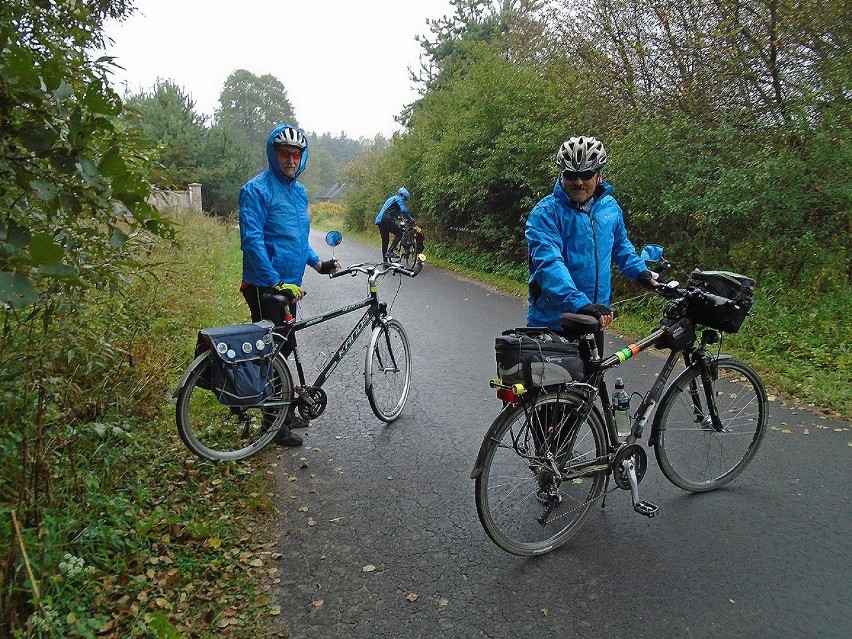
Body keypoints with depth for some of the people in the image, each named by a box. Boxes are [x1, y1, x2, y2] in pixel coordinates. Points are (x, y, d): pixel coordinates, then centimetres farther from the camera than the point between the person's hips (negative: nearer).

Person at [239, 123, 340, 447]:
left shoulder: (299, 191, 13)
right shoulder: (257, 189, -13)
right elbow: (252, 240, -20)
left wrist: (317, 263, 11)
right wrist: (276, 282, -25)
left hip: (288, 284, 8)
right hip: (264, 286, -8)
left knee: (284, 348, 16)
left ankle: (285, 412, 29)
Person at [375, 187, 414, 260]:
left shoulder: (391, 199, 33)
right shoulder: (399, 198, 4)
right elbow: (404, 210, -11)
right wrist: (410, 219, -2)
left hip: (379, 221, 9)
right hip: (386, 219, -9)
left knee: (385, 242, 12)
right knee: (399, 234, -6)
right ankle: (389, 251, -17)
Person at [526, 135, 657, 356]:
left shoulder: (610, 207, 5)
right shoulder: (546, 213, -15)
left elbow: (621, 245, 24)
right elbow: (549, 264, -29)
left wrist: (641, 272, 9)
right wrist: (580, 304, -40)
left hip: (594, 319, 6)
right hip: (551, 323, -5)